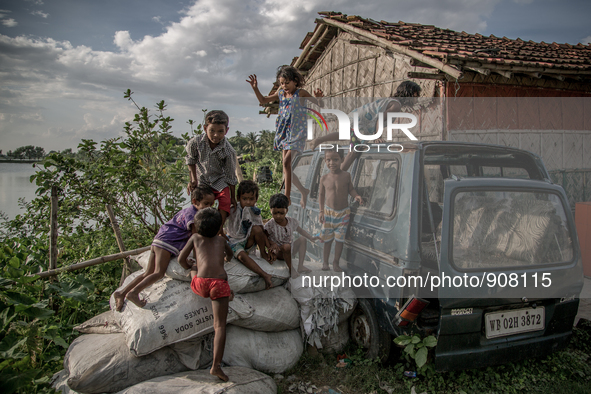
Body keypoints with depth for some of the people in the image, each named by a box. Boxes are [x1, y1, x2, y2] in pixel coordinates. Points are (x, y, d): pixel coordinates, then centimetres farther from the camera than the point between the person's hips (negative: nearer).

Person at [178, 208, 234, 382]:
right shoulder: (221, 240, 24)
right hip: (219, 283, 0)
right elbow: (230, 255, 44)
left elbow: (181, 260, 16)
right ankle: (216, 366, -14)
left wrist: (190, 266, 38)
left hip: (200, 284, 1)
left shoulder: (195, 238, 20)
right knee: (220, 325, -3)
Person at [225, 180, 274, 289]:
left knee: (257, 228, -26)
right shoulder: (234, 210, -14)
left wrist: (269, 247, -8)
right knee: (242, 255, -35)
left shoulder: (255, 212, -5)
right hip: (234, 240, -3)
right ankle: (264, 275, -45)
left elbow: (262, 231, -2)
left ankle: (263, 253, -7)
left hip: (248, 242, 3)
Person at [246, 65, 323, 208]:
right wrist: (255, 88, 10)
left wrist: (318, 97, -26)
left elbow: (317, 105, -5)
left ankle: (287, 196, -13)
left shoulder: (301, 93, -5)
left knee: (287, 162, -19)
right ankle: (304, 191, 24)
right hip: (284, 132, 7)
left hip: (297, 133, -7)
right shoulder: (280, 93, 11)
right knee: (286, 164, 7)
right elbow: (263, 101, 21)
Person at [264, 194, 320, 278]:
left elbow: (300, 230, 13)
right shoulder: (270, 225, -17)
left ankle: (300, 266, -12)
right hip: (278, 252, -5)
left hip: (290, 251, 6)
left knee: (302, 239, -11)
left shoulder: (292, 221, -5)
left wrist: (311, 238, 9)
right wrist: (273, 244, -26)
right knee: (286, 246, -35)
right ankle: (291, 268, -14)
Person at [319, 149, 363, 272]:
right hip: (328, 212, 0)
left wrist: (356, 196, -16)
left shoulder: (346, 176, -9)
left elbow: (350, 189, 4)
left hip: (343, 212, 0)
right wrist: (321, 211, 0)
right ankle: (325, 262, 24)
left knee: (339, 239, 4)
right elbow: (321, 195, 2)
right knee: (327, 239, 9)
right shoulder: (324, 178, -8)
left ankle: (336, 263, 19)